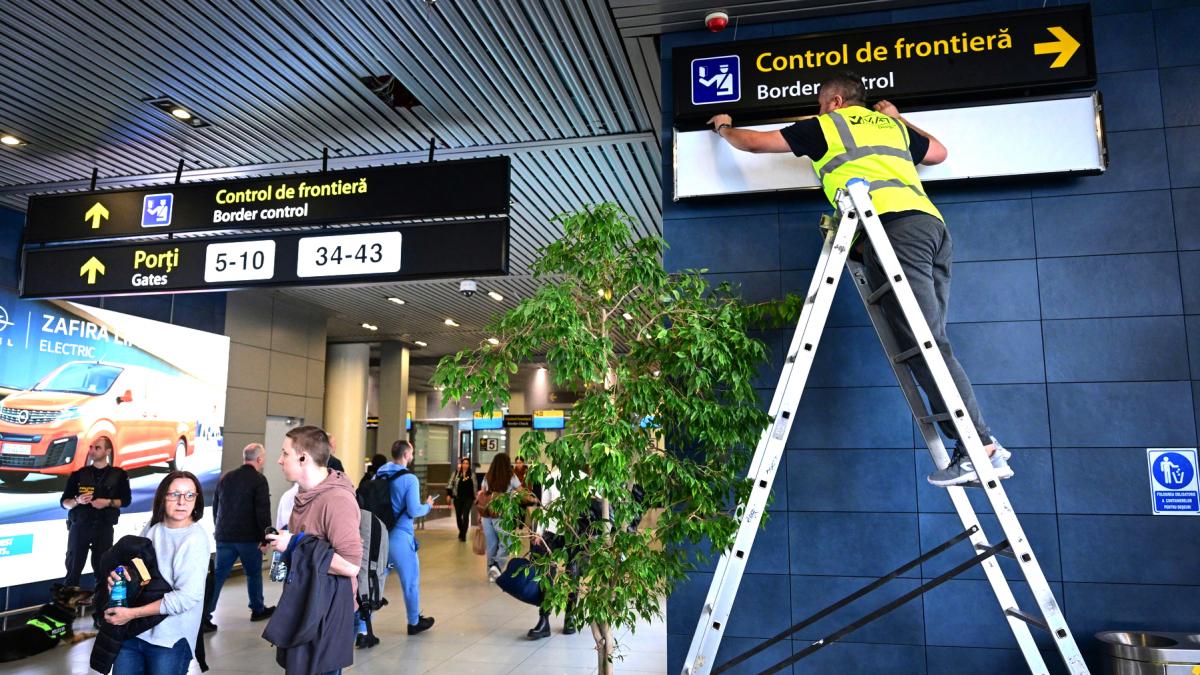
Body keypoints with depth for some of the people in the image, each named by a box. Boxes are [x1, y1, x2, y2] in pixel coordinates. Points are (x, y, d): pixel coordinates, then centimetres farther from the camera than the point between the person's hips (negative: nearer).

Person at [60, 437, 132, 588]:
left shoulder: (118, 475, 4)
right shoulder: (79, 474, 6)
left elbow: (126, 500, 6)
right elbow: (64, 502, 7)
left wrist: (109, 502, -12)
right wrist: (77, 500, -14)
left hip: (104, 527, -1)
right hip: (79, 526, 1)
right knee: (73, 568, 0)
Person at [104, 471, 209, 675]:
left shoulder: (196, 538, -16)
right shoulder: (152, 528, 2)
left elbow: (187, 596, -21)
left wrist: (132, 613, -18)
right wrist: (115, 575, -6)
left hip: (171, 640, -5)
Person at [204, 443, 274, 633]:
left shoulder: (226, 478, 9)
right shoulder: (259, 480, -12)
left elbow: (215, 508, 17)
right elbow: (263, 512, -16)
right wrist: (267, 536, -7)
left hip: (224, 537, 5)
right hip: (249, 538, -5)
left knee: (218, 575, 6)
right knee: (254, 574, 12)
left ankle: (204, 615, -1)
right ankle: (258, 610, 25)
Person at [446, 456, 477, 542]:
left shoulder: (472, 474, 3)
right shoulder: (456, 473, 1)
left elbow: (475, 486, 8)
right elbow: (451, 483, 4)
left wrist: (475, 497, 6)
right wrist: (449, 494, -4)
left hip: (468, 498, -1)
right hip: (458, 498, 1)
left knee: (465, 516, -7)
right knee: (458, 516, 8)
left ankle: (463, 535, 0)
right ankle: (461, 531, 32)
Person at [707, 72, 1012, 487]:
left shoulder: (824, 126, 17)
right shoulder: (891, 125, 33)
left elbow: (755, 142, 26)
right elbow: (939, 153, 50)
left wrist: (725, 128, 46)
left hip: (893, 227, -7)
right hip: (932, 223, 7)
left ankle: (981, 448, -17)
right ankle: (979, 444, -1)